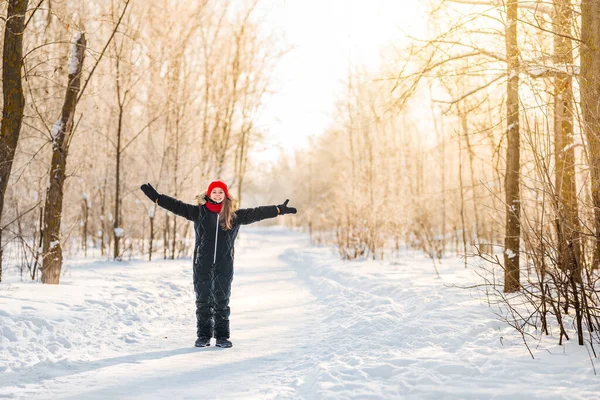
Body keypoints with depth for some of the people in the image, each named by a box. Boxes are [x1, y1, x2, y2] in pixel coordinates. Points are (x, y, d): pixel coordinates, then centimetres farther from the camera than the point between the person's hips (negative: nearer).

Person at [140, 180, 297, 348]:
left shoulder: (235, 215, 3)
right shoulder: (199, 212, 2)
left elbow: (255, 213, 1)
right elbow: (177, 206, -2)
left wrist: (279, 210, -4)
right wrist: (156, 197, -9)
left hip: (224, 265, 0)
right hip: (202, 265, 0)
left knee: (222, 301, 6)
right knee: (203, 301, 6)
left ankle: (222, 336, 14)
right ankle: (203, 336, 15)